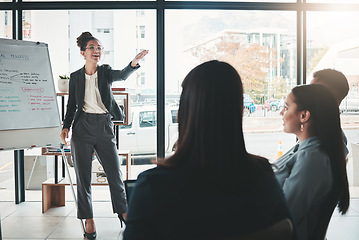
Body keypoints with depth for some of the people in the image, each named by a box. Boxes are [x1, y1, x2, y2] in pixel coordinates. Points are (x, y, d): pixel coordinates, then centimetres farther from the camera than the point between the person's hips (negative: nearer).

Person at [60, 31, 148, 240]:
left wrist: (134, 63, -37)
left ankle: (123, 212, 24)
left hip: (104, 126, 0)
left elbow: (121, 76, -18)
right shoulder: (75, 77, 6)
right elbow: (72, 105, 11)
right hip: (83, 127, 0)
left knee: (115, 172, 4)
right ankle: (89, 220, 16)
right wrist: (66, 127, -1)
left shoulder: (105, 72, 4)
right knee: (83, 175, 3)